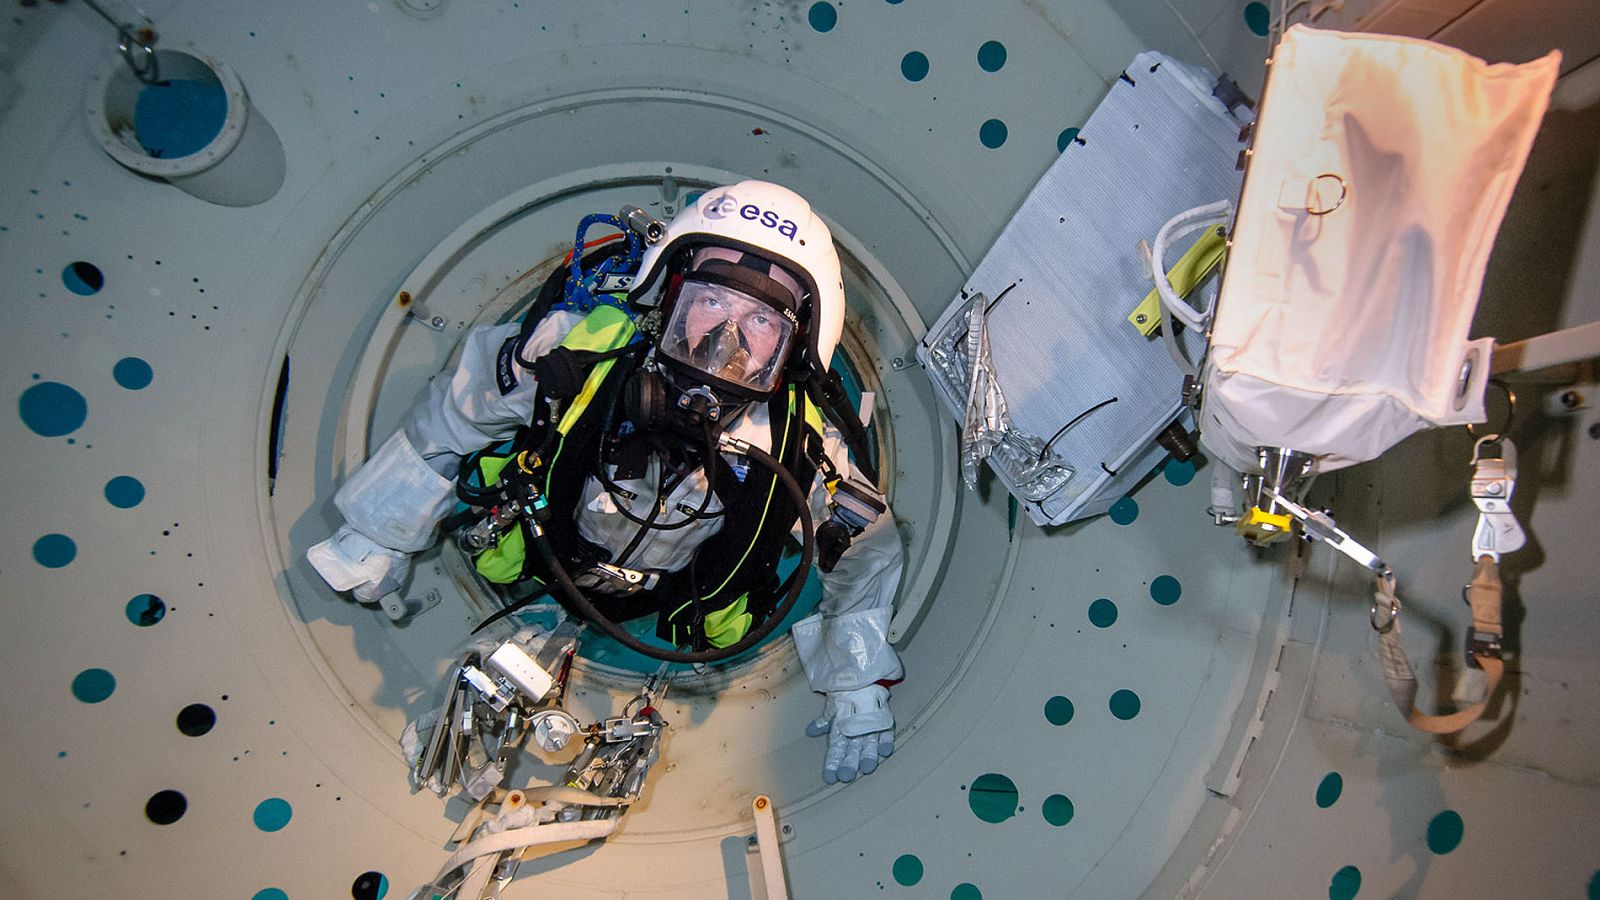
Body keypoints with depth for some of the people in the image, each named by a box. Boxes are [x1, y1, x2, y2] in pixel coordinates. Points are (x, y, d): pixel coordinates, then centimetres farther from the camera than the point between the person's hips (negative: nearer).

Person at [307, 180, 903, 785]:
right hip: (540, 559, 0)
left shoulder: (798, 447, -34)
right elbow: (447, 422, -17)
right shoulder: (580, 348, -36)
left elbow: (866, 550, -13)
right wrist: (375, 542, -7)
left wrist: (858, 685, -14)